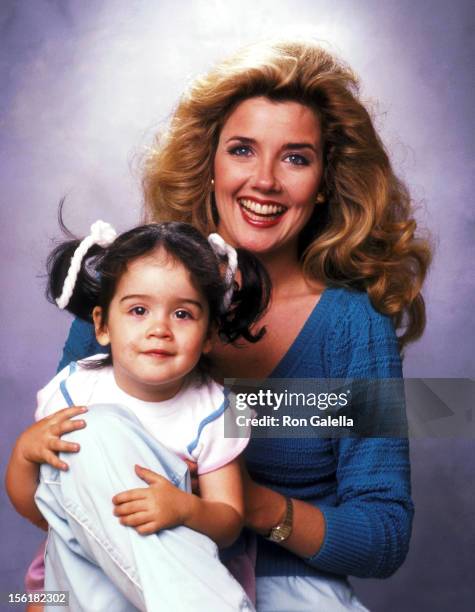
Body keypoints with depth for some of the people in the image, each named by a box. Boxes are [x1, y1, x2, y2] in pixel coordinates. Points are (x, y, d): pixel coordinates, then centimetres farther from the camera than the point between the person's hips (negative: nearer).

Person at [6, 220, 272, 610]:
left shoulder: (211, 412, -12)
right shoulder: (73, 391, -10)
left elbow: (229, 524, -11)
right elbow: (34, 511, -3)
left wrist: (185, 508, -33)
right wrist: (25, 451, -24)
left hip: (168, 567, -3)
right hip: (84, 570, 3)